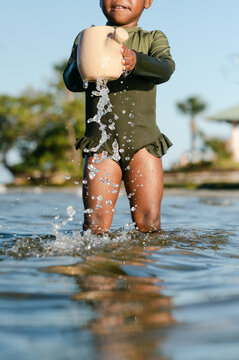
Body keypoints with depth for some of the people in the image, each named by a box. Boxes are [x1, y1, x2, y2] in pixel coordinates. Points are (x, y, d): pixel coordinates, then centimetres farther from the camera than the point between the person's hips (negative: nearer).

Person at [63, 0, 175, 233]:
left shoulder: (153, 38, 11)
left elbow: (165, 70, -10)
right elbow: (71, 83, -1)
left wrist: (137, 61, -32)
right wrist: (78, 65, -25)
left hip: (142, 141, 0)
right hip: (99, 141, 0)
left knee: (148, 224, -3)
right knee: (95, 225, -6)